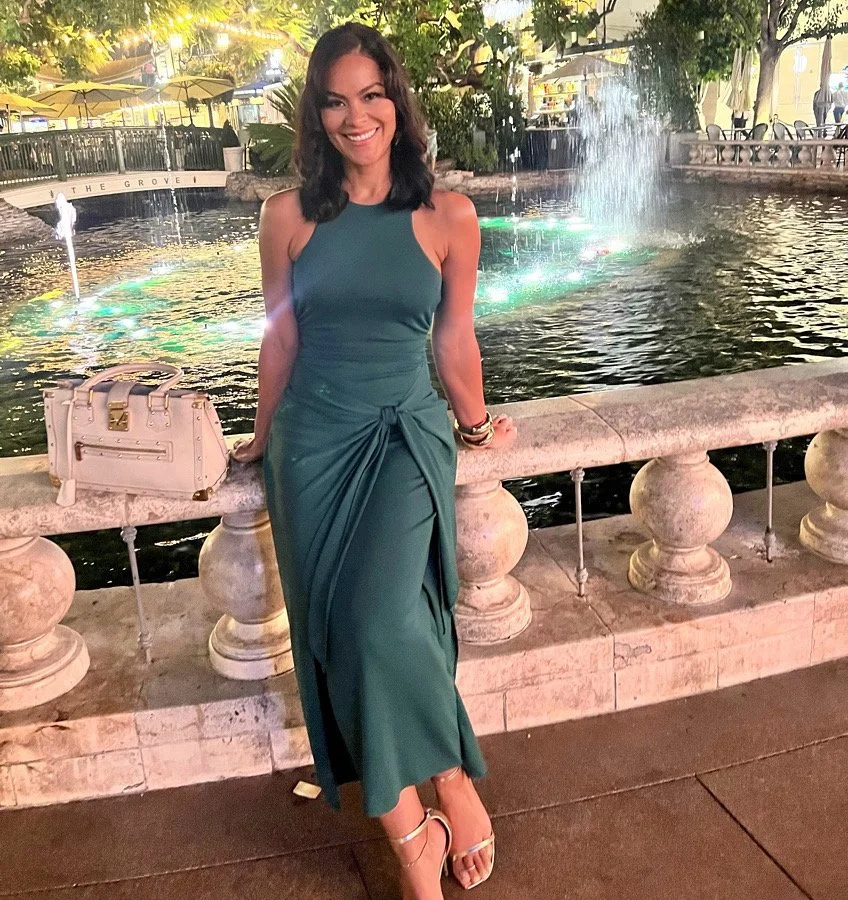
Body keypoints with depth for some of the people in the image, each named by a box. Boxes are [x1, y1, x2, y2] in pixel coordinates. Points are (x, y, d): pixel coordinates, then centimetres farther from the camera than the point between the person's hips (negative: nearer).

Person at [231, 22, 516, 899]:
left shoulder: (448, 217, -3)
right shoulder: (289, 217, 1)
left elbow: (454, 340, 8)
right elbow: (280, 339, 10)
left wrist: (475, 425, 18)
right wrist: (267, 435, 18)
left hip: (407, 434, -2)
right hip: (314, 440, 2)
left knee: (380, 615, -22)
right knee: (338, 626, -6)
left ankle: (449, 786, 3)